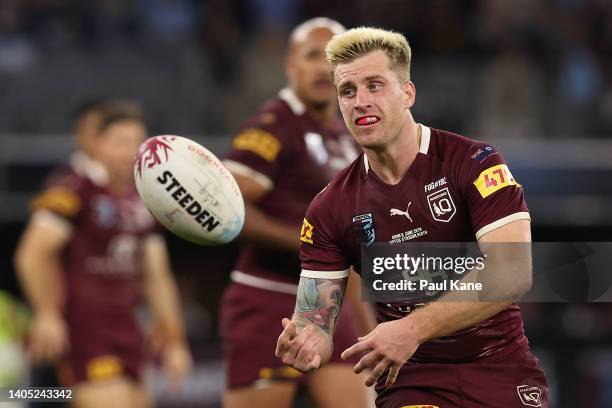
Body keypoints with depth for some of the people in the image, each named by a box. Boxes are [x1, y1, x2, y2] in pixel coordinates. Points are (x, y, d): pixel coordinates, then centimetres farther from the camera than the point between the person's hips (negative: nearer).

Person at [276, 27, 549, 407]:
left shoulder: (474, 162, -8)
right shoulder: (329, 210, 1)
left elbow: (514, 273, -20)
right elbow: (316, 320, -1)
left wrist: (413, 328, -29)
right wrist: (306, 344, -26)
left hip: (499, 371, -2)